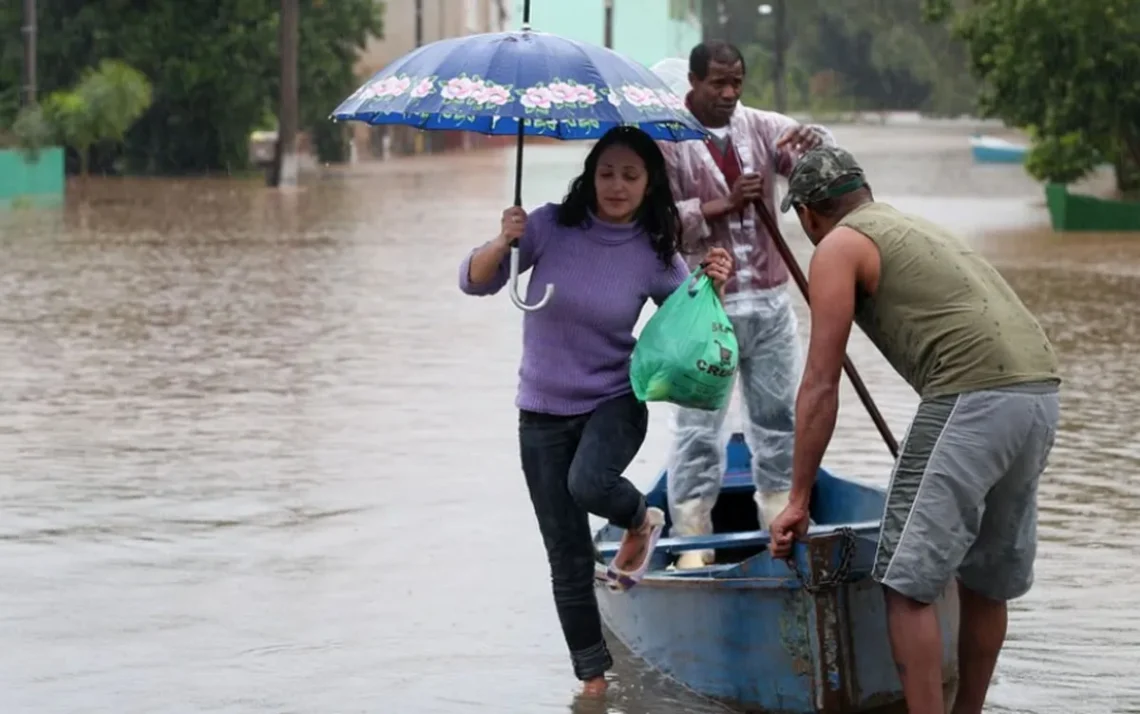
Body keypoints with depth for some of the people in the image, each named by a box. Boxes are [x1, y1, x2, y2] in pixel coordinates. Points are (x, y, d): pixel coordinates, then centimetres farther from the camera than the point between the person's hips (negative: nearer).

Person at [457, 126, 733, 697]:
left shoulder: (654, 254, -8)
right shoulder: (552, 227, -8)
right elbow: (474, 282, -7)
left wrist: (712, 287, -20)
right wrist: (503, 243, -26)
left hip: (614, 402, -1)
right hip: (543, 411, 1)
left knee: (588, 483, -34)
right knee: (567, 556, 4)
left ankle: (640, 521, 2)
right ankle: (593, 676, 20)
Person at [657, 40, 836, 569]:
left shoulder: (762, 128, 8)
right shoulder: (666, 139, -4)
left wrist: (813, 141, -26)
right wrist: (724, 204, -19)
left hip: (769, 300, 5)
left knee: (778, 416, 11)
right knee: (699, 425, -4)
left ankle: (780, 522, 23)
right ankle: (693, 538, -2)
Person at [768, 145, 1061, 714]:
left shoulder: (839, 247, 6)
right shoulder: (919, 229, 31)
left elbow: (820, 387, 1)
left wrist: (798, 501, 5)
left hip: (974, 396, -9)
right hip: (1041, 390, 9)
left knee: (909, 582, -5)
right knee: (986, 578, 20)